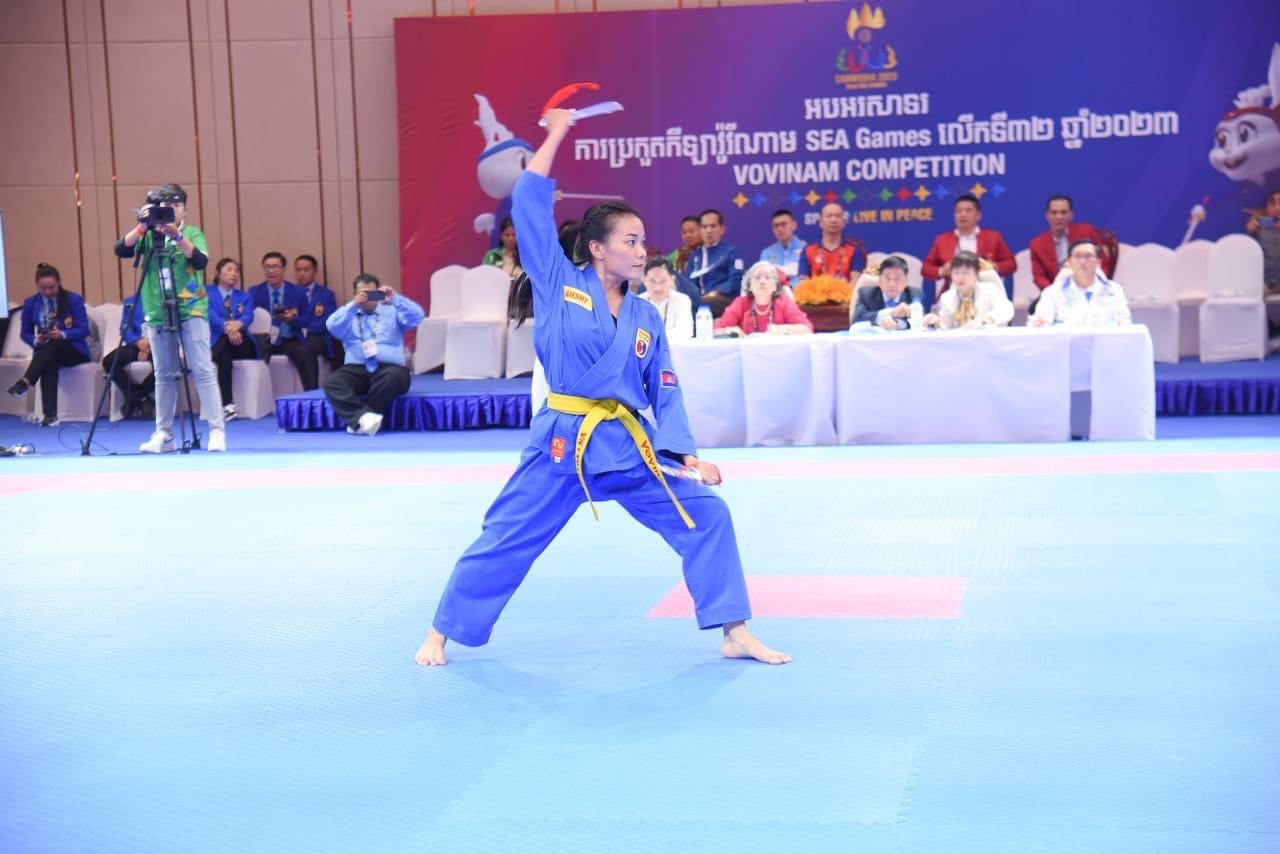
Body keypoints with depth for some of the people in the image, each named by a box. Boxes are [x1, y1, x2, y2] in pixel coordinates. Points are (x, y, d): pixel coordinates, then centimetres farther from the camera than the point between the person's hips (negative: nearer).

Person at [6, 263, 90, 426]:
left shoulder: (74, 300, -3)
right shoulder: (30, 303, 5)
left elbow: (83, 330, -9)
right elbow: (25, 332, 8)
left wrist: (62, 334, -27)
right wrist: (36, 340, -16)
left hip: (74, 351, -2)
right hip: (46, 352, 2)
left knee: (53, 345, -37)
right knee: (50, 362, -36)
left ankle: (24, 382, -51)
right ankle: (50, 415, -48)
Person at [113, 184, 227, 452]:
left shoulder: (193, 233, 5)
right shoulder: (148, 236, 9)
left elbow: (201, 261, -13)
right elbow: (121, 250, -6)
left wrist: (177, 235, -22)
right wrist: (142, 226, -17)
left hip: (191, 311, -2)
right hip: (157, 314, 2)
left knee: (203, 370, -7)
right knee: (164, 376, 6)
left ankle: (217, 430, -8)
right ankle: (163, 434, 11)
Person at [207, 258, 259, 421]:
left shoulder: (245, 297, 20)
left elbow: (248, 316, -3)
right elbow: (211, 316, -10)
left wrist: (238, 324, -30)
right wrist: (227, 327, -32)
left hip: (242, 344, 2)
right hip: (217, 343, -2)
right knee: (224, 358, -37)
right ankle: (228, 405, -45)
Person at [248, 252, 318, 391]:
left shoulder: (298, 292, 9)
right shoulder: (254, 292, 9)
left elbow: (307, 322, 7)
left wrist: (293, 319, -15)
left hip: (289, 340, 1)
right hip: (265, 340, -1)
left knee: (306, 354, -31)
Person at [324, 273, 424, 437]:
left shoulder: (392, 311, 20)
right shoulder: (348, 315, 21)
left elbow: (417, 317, 2)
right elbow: (333, 326, -1)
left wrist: (396, 298, -12)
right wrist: (353, 305, -14)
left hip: (388, 368, -1)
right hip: (357, 369, 1)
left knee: (394, 375, -37)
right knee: (332, 381, -28)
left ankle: (358, 420, -33)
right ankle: (363, 416, -45)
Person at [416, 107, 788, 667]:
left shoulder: (647, 318, 8)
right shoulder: (559, 285, -2)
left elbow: (666, 393, 9)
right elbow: (530, 204, -5)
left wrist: (685, 454, -5)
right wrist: (555, 134, -2)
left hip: (629, 446, 4)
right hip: (562, 443, -3)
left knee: (706, 516, -6)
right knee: (503, 540, 4)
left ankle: (735, 634, 3)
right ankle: (439, 635, 23)